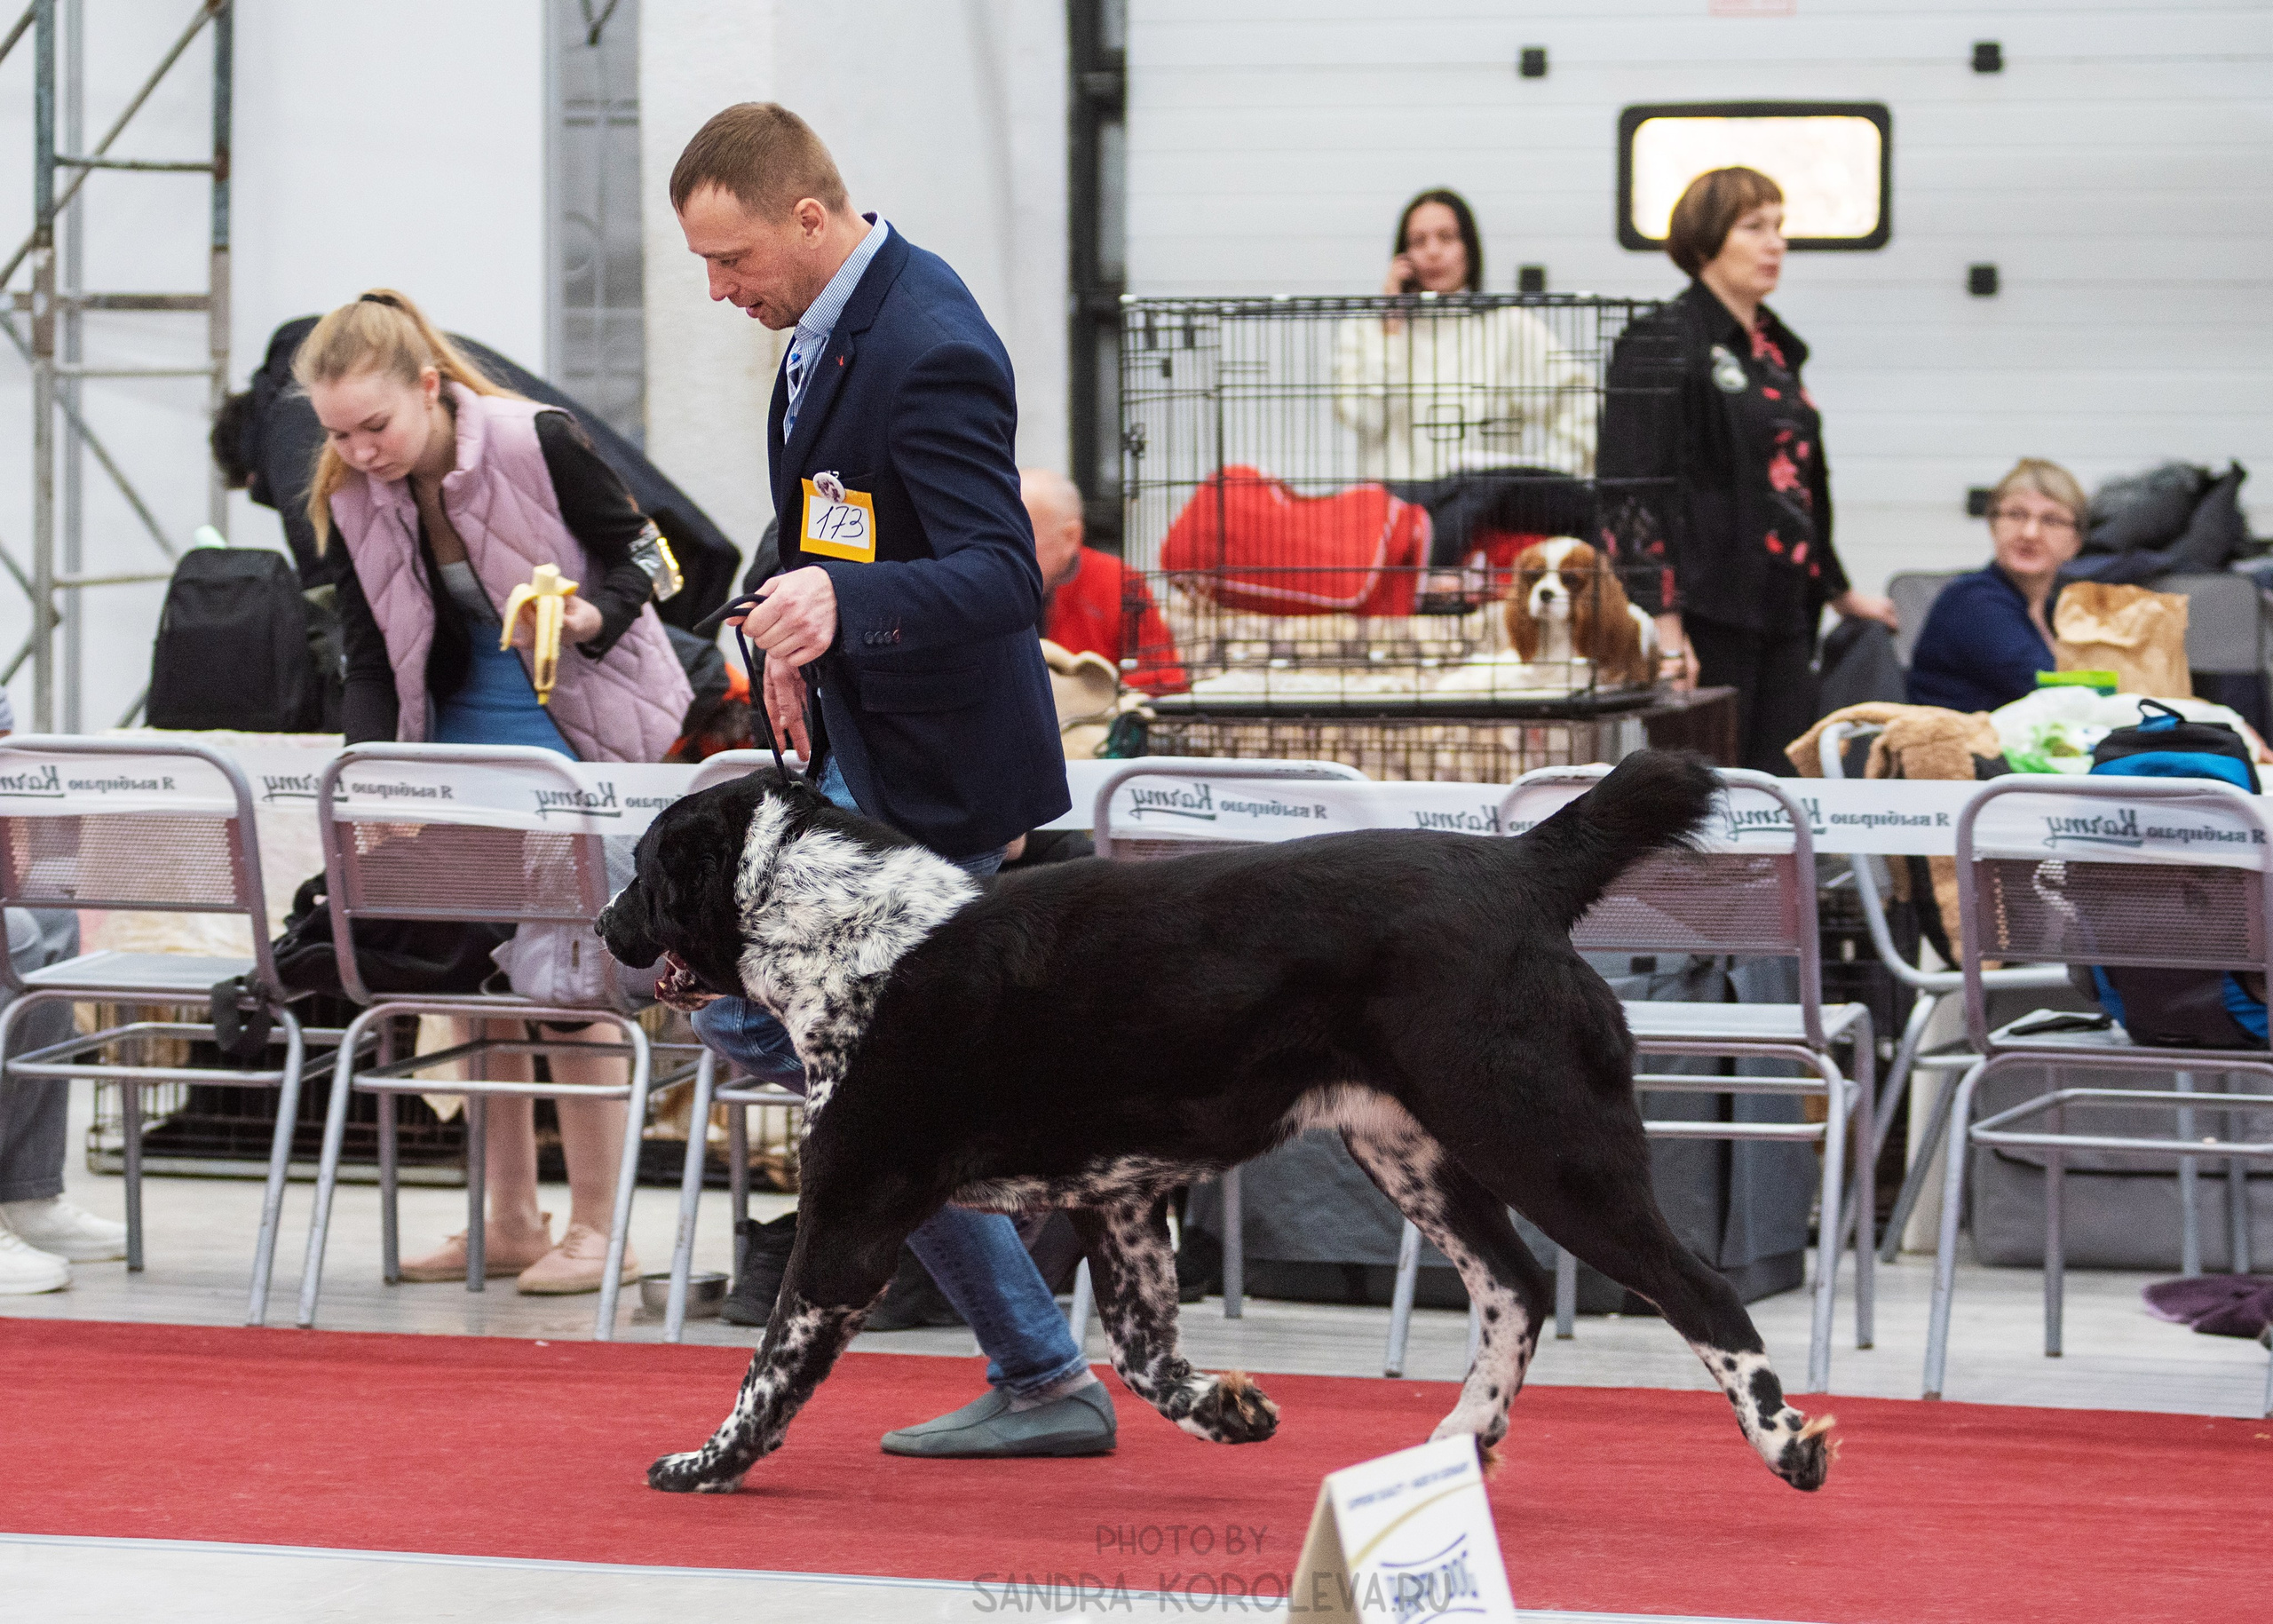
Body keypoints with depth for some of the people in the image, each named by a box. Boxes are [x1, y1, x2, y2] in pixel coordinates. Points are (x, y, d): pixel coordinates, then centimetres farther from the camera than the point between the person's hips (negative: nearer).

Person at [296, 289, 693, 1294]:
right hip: (470, 729, 6)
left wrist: (587, 618, -29)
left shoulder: (536, 445, -21)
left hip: (587, 719, -5)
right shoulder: (352, 499, -7)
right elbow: (370, 664, -3)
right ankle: (510, 1222, 13)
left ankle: (595, 1227, -2)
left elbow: (634, 559, -9)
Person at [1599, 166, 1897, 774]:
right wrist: (1665, 625, -21)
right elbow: (1634, 491, -15)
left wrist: (1837, 589, 32)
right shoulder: (1661, 346, -8)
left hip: (1782, 613, 8)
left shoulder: (1773, 348, 18)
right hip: (1707, 616, -8)